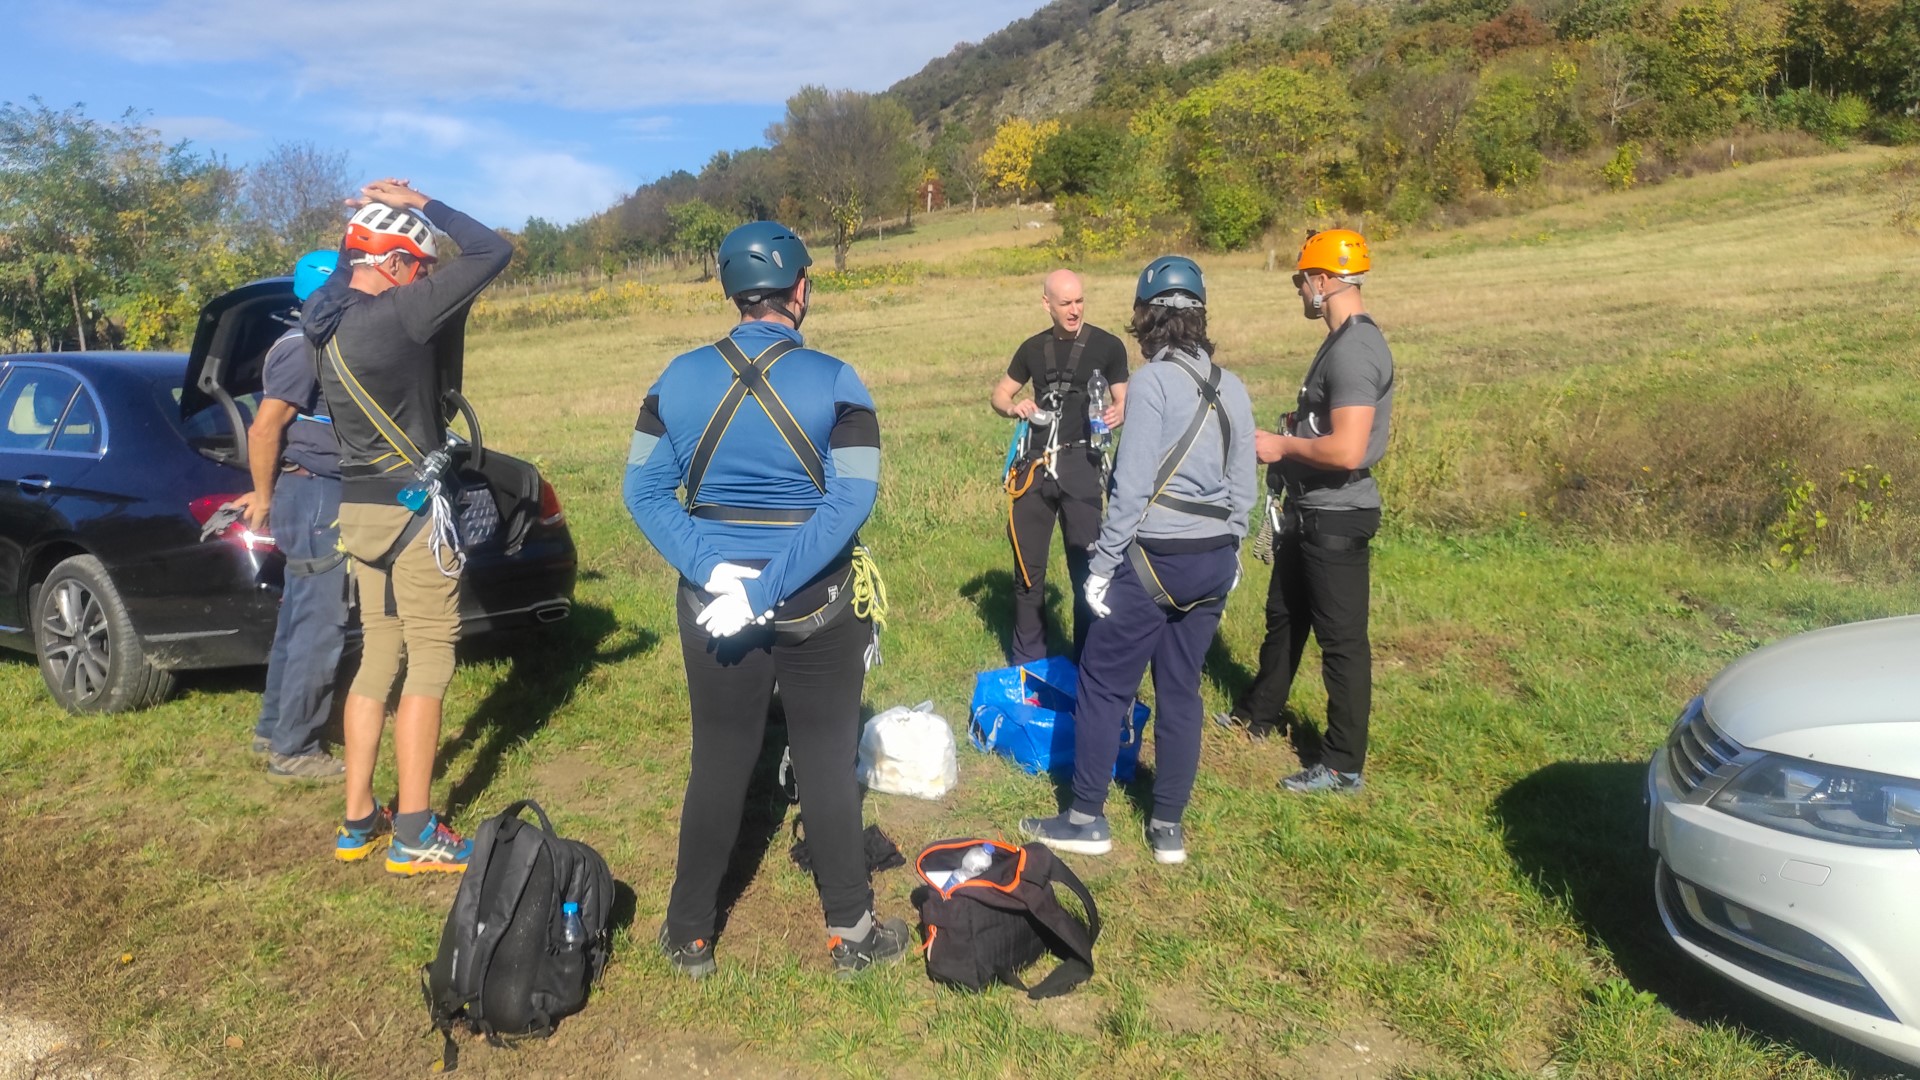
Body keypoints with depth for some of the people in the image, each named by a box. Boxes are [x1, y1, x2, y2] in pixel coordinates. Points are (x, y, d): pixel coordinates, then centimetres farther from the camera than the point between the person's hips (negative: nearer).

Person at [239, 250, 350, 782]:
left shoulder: (318, 344, 16)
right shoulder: (303, 347, -15)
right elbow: (265, 427, -19)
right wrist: (264, 497, -10)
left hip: (316, 494, 10)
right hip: (313, 496, -10)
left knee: (300, 620, 16)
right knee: (320, 627, -6)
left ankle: (274, 729, 27)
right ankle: (293, 750, 3)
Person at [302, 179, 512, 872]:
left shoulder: (327, 325, 7)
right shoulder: (398, 315, -19)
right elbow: (492, 252, -17)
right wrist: (421, 205, -5)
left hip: (359, 507, 9)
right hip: (412, 511, -9)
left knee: (377, 659, 15)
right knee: (429, 663, -1)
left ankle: (357, 822, 21)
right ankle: (414, 835, 4)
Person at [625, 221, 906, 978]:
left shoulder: (680, 378, 0)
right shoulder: (834, 382, -9)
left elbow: (643, 490, -4)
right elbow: (852, 499, -19)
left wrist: (714, 574, -13)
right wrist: (766, 591, -20)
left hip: (712, 602, 3)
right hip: (818, 606, -2)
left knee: (718, 766, 14)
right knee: (827, 765, 11)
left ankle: (690, 936, 26)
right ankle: (850, 931, 25)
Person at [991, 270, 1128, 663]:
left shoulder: (1107, 346, 0)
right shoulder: (1033, 348, 10)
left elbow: (1124, 400, 5)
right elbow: (999, 394, 19)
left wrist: (1116, 413, -19)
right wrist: (1014, 407, -4)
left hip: (1081, 464, -3)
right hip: (1035, 464, 4)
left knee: (1086, 565, 0)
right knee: (1028, 566, 9)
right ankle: (1027, 661, 23)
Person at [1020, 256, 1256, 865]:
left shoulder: (1154, 380, -13)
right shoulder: (1231, 387, 7)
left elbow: (1133, 485, -16)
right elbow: (1243, 487, 10)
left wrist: (1102, 566, -10)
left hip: (1157, 559, -7)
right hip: (1214, 562, 7)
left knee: (1103, 685, 6)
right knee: (1180, 689, 13)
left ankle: (1086, 820, 15)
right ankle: (1168, 828, 21)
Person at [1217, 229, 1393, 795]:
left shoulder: (1353, 351, -23)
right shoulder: (1345, 341, 10)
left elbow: (1347, 450, -31)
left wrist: (1283, 446, -17)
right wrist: (1295, 425, 7)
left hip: (1336, 517, -11)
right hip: (1309, 510, 11)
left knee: (1341, 637, 0)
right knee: (1284, 616, 24)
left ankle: (1344, 766, 12)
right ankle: (1259, 712, 43)